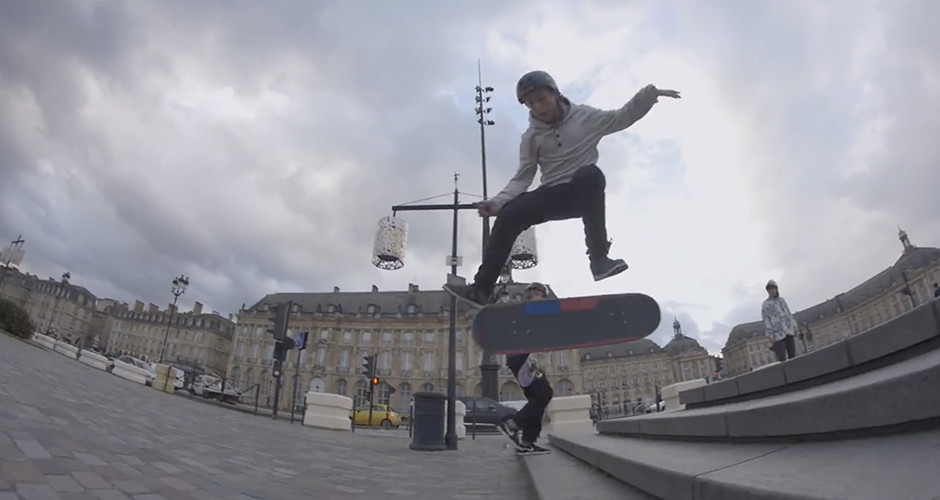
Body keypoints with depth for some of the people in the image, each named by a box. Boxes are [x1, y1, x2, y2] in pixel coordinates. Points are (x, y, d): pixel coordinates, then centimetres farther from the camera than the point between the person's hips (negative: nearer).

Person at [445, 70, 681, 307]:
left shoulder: (585, 117, 2)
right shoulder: (531, 137, 6)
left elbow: (623, 117, 9)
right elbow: (523, 178, 4)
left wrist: (649, 93, -7)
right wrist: (497, 202, -11)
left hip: (584, 193, -2)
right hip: (551, 197, 3)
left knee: (590, 174, -37)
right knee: (508, 215, -20)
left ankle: (599, 258, -32)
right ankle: (482, 288, -14)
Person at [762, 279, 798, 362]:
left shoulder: (782, 300, 15)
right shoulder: (766, 304, -1)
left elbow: (789, 313, 18)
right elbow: (766, 319, -5)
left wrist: (794, 327, 11)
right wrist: (770, 335, -11)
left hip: (789, 331, 5)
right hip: (778, 334, -5)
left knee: (793, 355, 3)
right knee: (781, 358, -9)